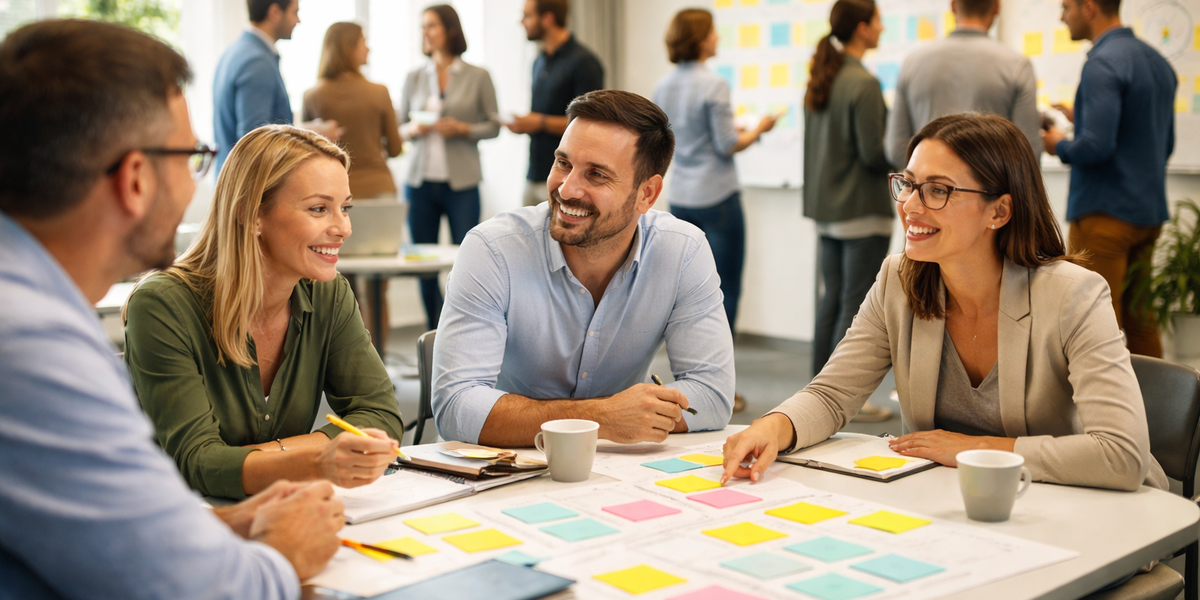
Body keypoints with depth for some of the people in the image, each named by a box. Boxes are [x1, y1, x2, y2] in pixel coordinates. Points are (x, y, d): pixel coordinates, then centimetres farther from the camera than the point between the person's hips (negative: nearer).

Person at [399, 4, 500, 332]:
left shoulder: (478, 77, 2)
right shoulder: (414, 77, 10)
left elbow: (493, 126, 4)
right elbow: (398, 126, 15)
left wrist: (463, 129, -13)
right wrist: (412, 129, -7)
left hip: (461, 183, -3)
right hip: (420, 180, 3)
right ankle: (434, 332, 14)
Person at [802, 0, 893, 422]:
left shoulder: (819, 80, 10)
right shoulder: (863, 84, -17)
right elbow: (874, 153, -17)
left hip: (825, 208, 8)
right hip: (861, 210, -8)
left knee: (831, 299, 14)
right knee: (855, 304, -2)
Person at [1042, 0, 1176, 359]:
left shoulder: (1103, 63, -16)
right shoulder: (1158, 62, 13)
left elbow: (1097, 145, -25)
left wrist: (1060, 146, -4)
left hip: (1106, 212, -9)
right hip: (1150, 212, 9)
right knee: (1140, 322, 15)